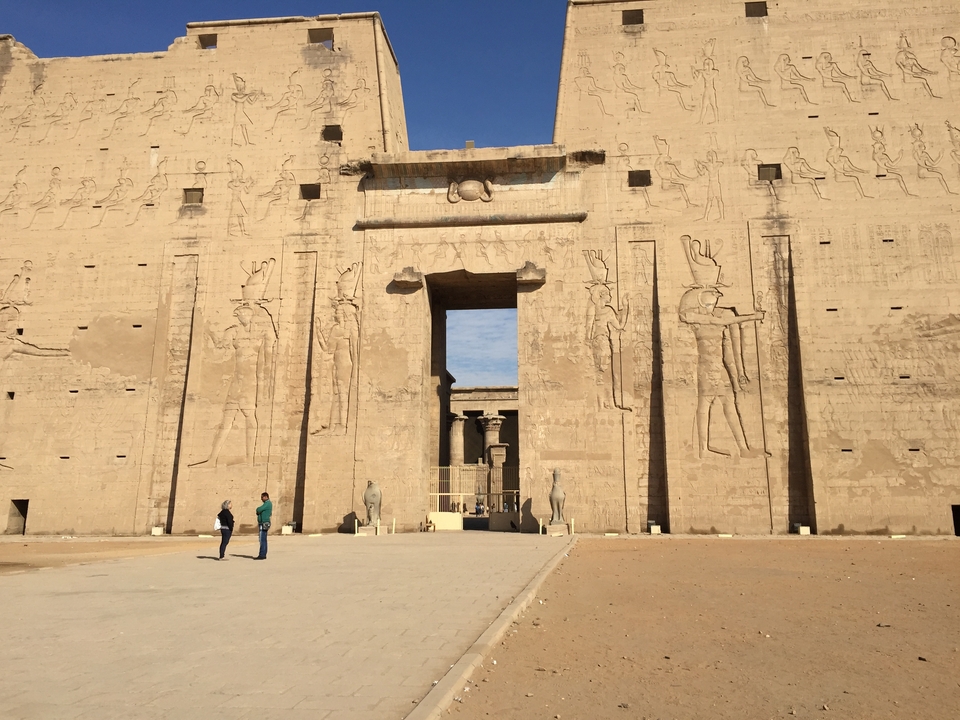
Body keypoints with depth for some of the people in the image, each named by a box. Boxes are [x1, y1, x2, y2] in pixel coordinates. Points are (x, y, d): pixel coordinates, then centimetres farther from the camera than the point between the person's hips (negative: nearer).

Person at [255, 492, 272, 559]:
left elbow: (258, 510, -20)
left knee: (262, 540, -10)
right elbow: (259, 511, 21)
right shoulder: (267, 504, 20)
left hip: (263, 524, -10)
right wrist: (258, 511, -1)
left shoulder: (267, 503, -14)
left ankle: (262, 555, -11)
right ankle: (263, 555, 13)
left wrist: (258, 510, 2)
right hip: (263, 524, 10)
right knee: (263, 540, 10)